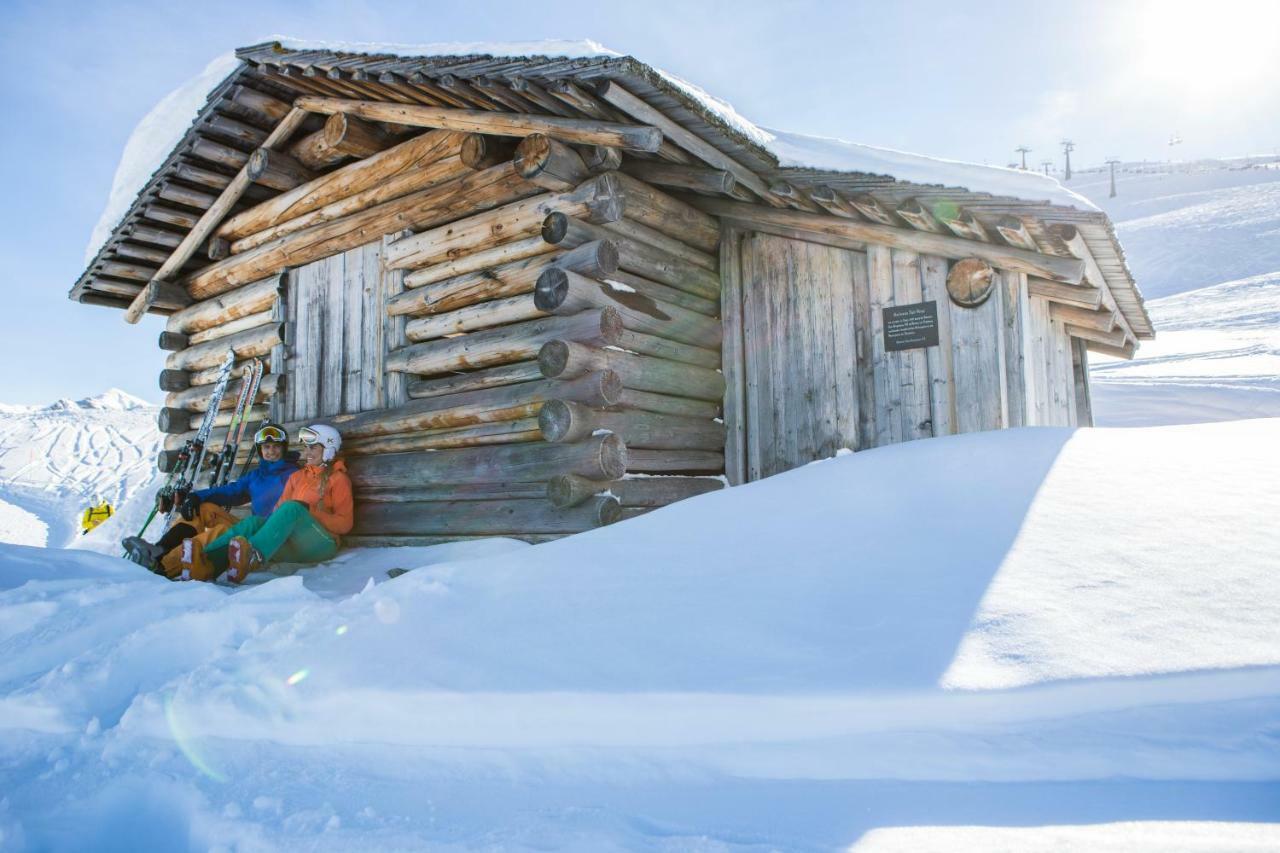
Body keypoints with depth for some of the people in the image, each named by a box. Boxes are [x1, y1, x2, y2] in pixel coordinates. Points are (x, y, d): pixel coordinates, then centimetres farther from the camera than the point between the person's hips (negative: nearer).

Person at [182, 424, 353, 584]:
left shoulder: (338, 478, 8)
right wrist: (277, 515, -9)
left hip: (322, 542, -5)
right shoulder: (297, 477, 25)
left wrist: (309, 511, -14)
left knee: (292, 508, -32)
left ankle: (252, 559, -60)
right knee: (254, 522, -23)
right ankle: (207, 563, -52)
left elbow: (345, 524, -1)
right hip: (293, 544, 5)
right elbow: (279, 509, 16)